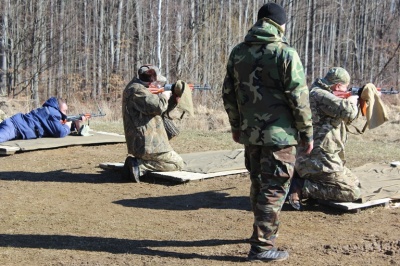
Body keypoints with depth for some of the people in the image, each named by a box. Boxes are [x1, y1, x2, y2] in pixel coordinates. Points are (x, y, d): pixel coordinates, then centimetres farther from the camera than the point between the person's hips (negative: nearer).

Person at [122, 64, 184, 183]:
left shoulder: (135, 86, 14)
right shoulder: (137, 90, -18)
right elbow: (157, 106, -26)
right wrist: (164, 96, -6)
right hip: (146, 144, -10)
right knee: (177, 164, -3)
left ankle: (136, 160, 10)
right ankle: (139, 165, -13)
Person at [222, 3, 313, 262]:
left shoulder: (238, 52, 7)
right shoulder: (285, 53, -10)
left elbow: (228, 94, 10)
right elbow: (299, 97, -12)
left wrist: (236, 126, 20)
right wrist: (307, 132, -3)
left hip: (250, 132, 6)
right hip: (279, 133, -6)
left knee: (258, 185, 19)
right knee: (274, 189, 0)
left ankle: (265, 231, 35)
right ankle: (262, 246, 1)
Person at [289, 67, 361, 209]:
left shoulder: (324, 94, 16)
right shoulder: (319, 95, -17)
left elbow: (346, 120, 28)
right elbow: (348, 112, -29)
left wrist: (355, 99, 17)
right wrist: (351, 101, -7)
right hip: (319, 160, -11)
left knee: (355, 184, 20)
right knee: (352, 192, -12)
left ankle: (302, 180, 10)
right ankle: (301, 187, -11)